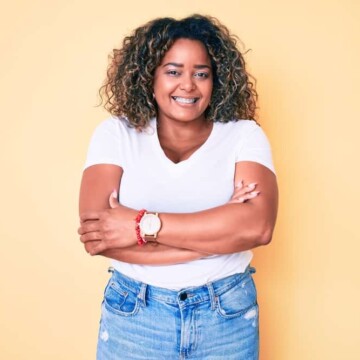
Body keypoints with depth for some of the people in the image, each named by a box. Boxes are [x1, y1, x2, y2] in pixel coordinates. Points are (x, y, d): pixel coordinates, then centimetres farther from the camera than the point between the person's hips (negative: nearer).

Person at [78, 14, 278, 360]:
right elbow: (94, 235, -17)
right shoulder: (116, 133, -4)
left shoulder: (244, 134, -3)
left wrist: (143, 225, -22)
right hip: (133, 316, 0)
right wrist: (221, 231, -18)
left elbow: (258, 225, -19)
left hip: (228, 316, 1)